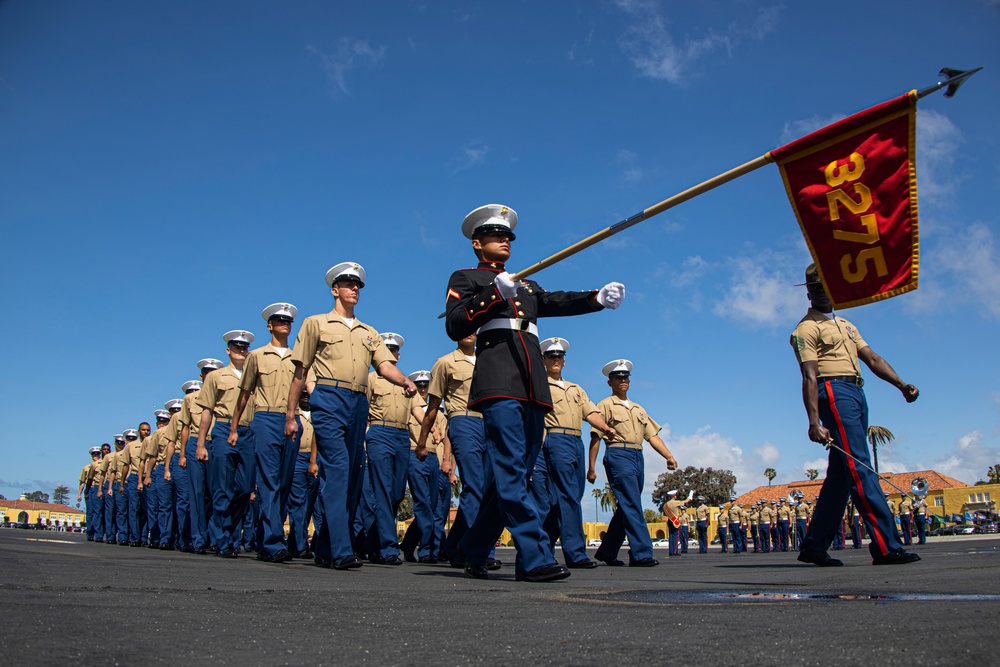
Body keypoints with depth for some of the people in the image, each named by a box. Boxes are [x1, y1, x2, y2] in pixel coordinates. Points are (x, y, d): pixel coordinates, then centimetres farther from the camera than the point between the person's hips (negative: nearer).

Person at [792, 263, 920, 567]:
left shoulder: (846, 325, 28)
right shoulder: (807, 328, 0)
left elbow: (872, 358, 20)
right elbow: (809, 377, -12)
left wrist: (901, 385, 3)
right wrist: (814, 422, -21)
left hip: (856, 394, 9)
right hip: (834, 391, -9)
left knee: (841, 474, 7)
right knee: (859, 467, -15)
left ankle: (814, 547, 12)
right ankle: (886, 546, -17)